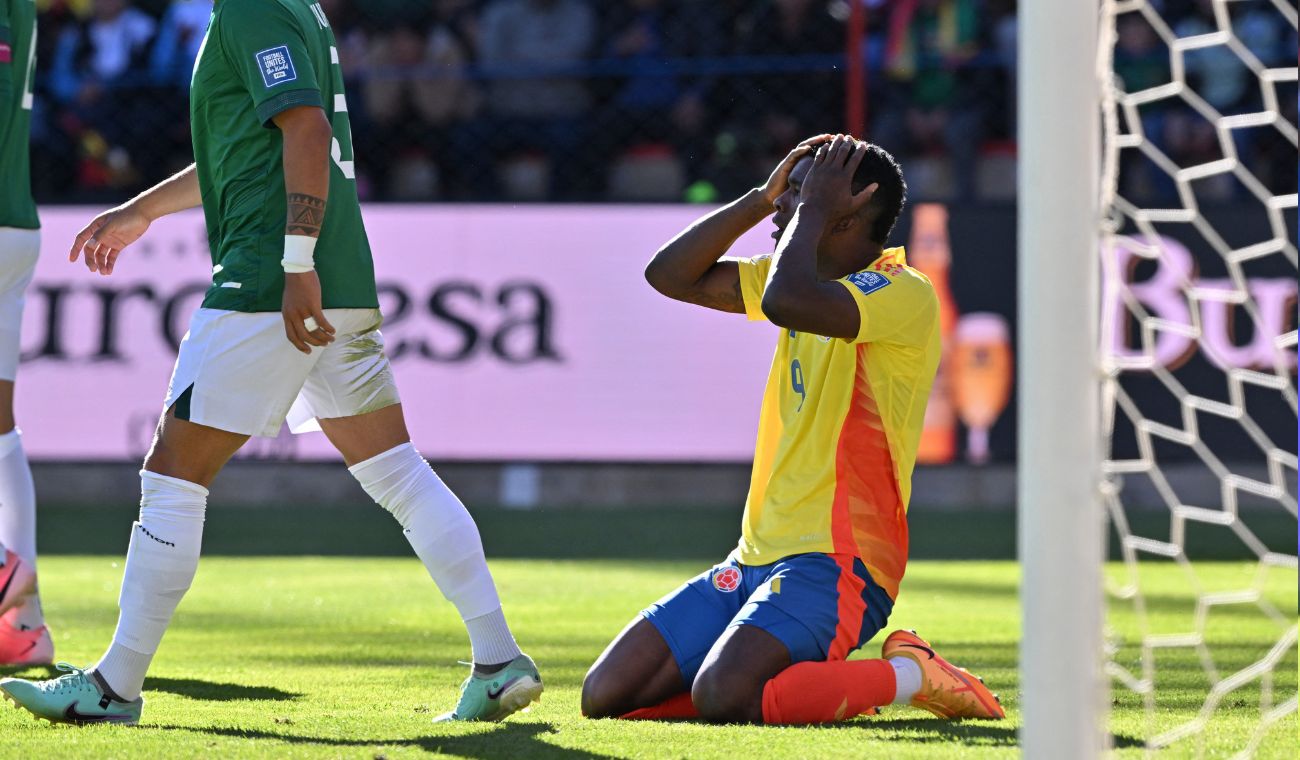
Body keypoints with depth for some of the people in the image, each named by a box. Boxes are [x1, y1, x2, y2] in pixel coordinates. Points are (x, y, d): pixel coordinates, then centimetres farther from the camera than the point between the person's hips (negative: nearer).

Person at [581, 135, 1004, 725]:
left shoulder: (904, 294, -12)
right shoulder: (815, 278, 15)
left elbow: (784, 301, -29)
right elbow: (669, 275, 17)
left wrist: (811, 210, -13)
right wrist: (763, 197, 9)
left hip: (836, 563, -9)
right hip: (757, 558, 9)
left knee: (721, 696, -32)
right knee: (606, 696, -4)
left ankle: (908, 677, -9)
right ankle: (814, 681, 8)